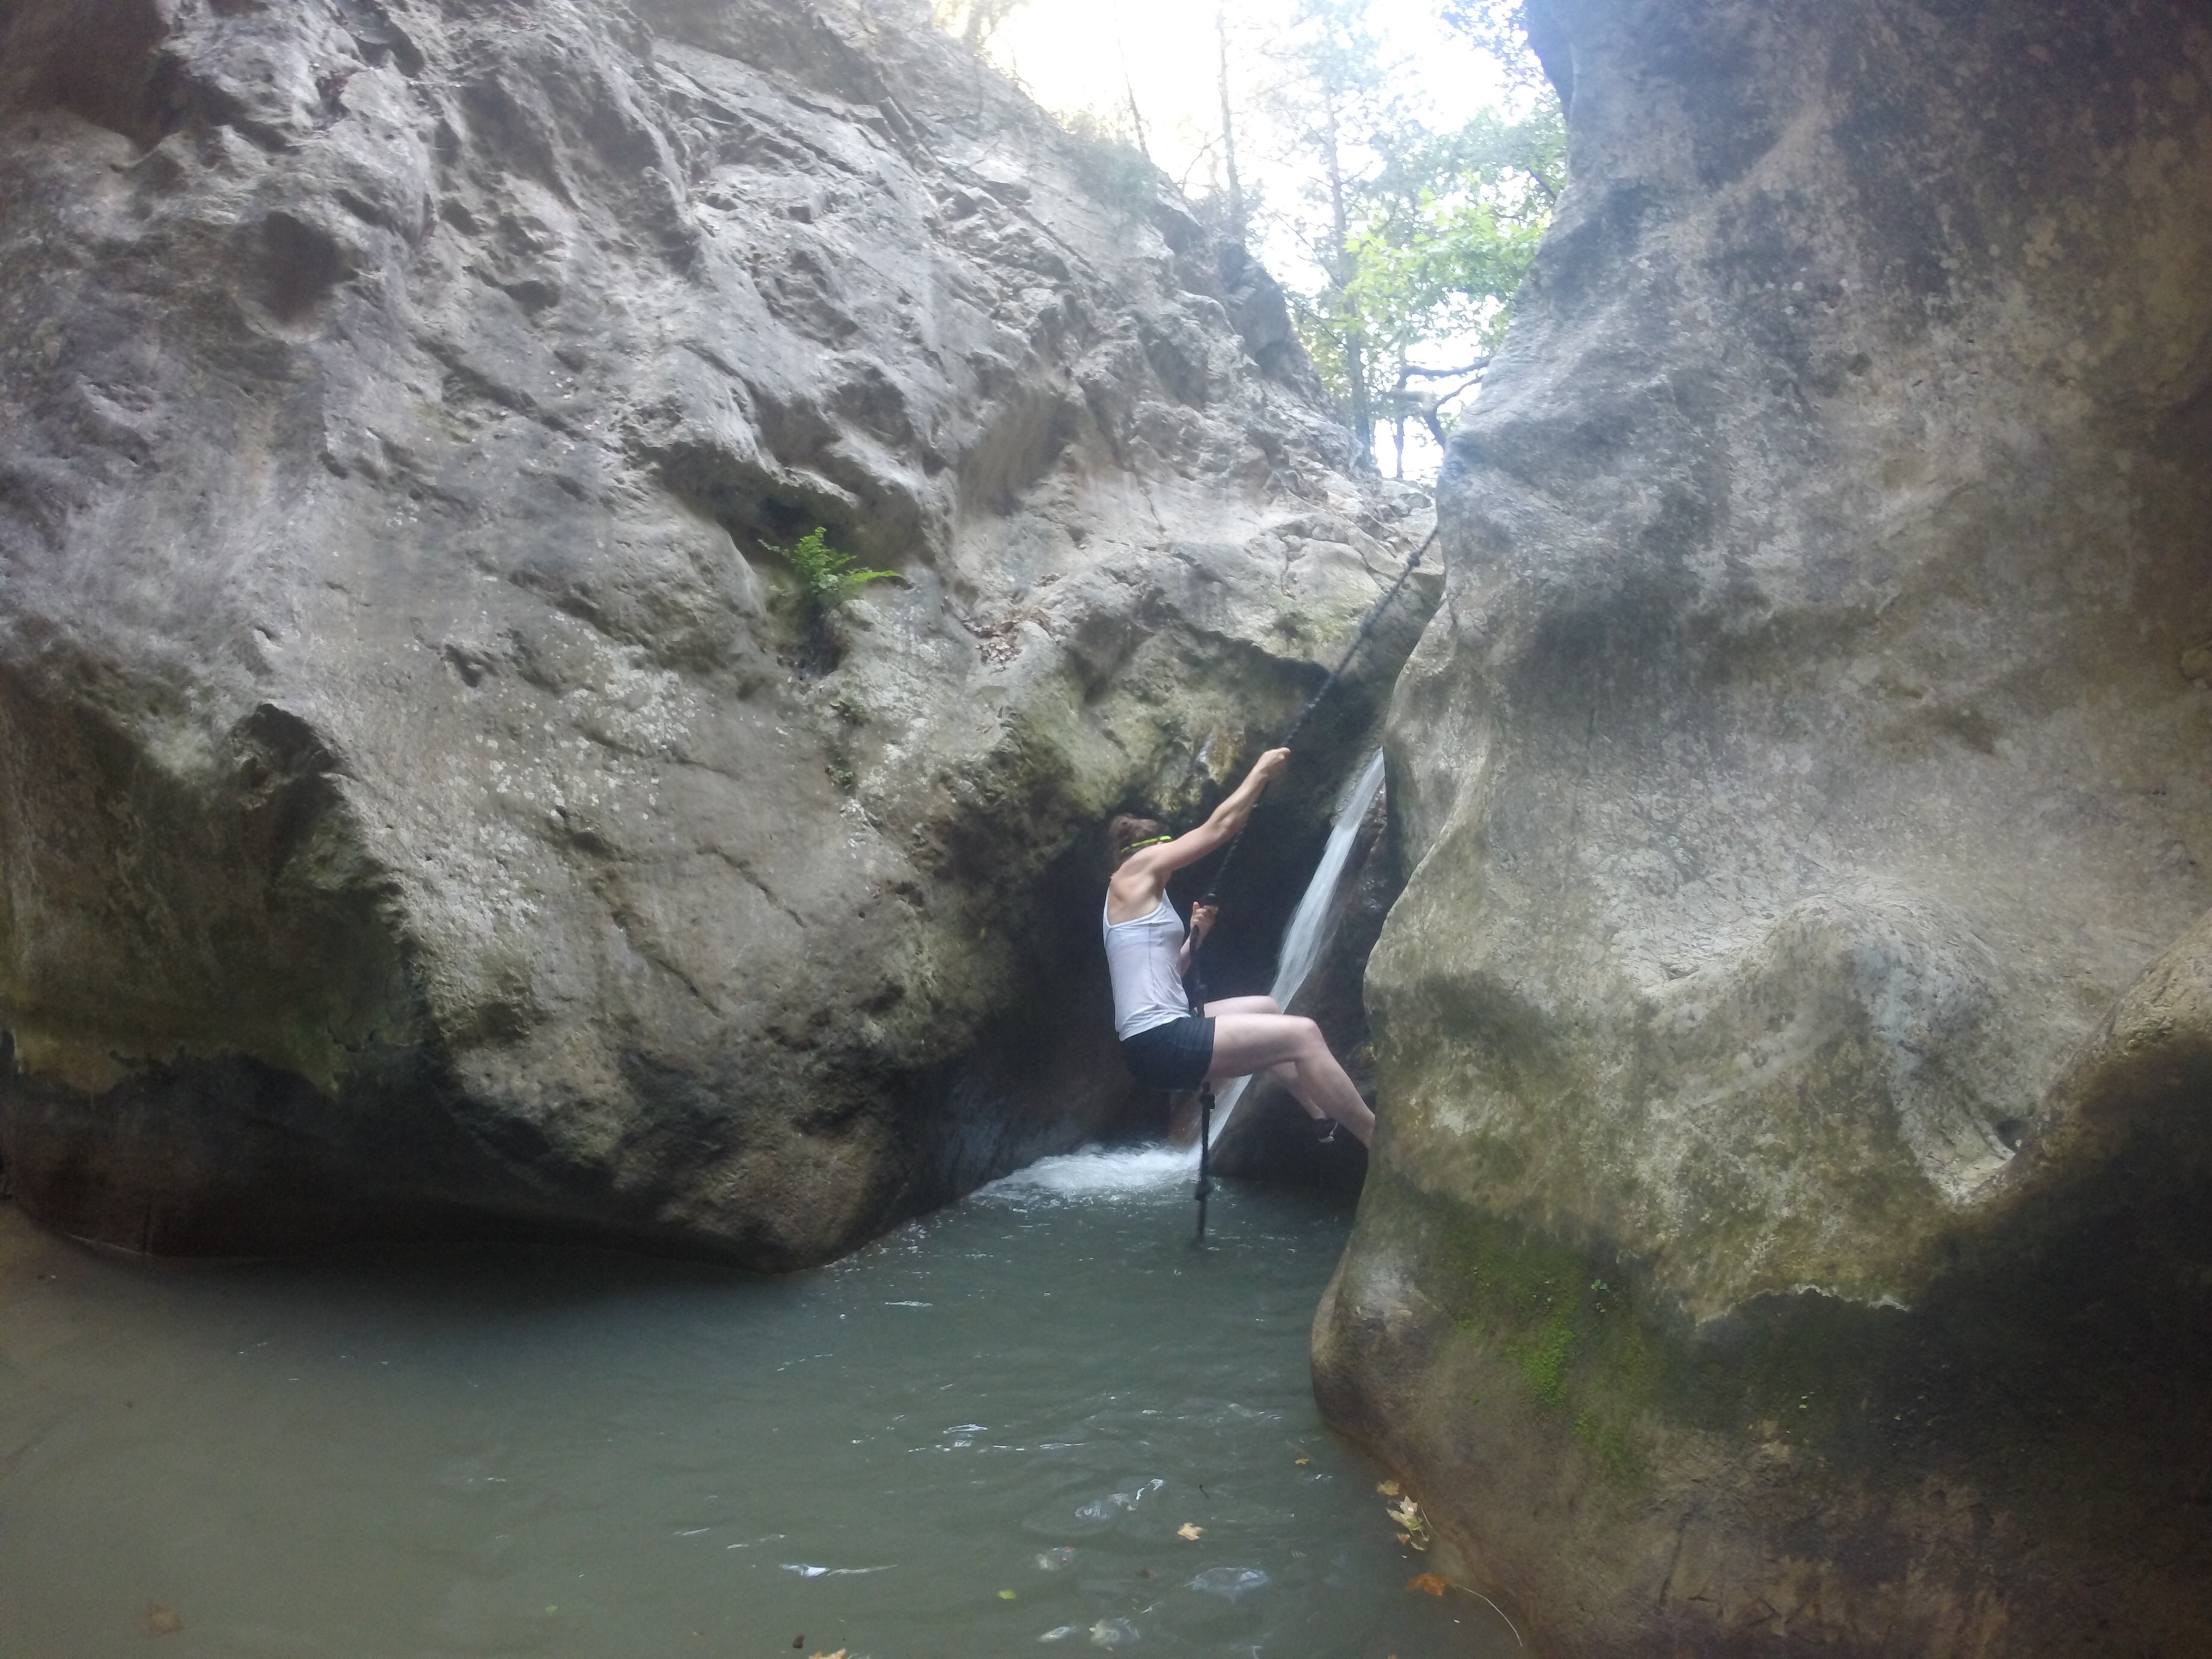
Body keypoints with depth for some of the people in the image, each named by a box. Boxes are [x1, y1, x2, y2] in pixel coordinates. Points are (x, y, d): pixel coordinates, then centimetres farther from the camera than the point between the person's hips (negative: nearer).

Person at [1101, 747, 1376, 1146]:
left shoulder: (1137, 898, 23)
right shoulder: (1135, 871, -3)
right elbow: (1218, 828, -2)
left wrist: (1196, 934, 10)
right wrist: (1261, 771, 6)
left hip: (1163, 1035, 11)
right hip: (1160, 1042, -11)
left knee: (1266, 1008, 27)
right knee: (1302, 1034, -11)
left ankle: (1323, 1120, 28)